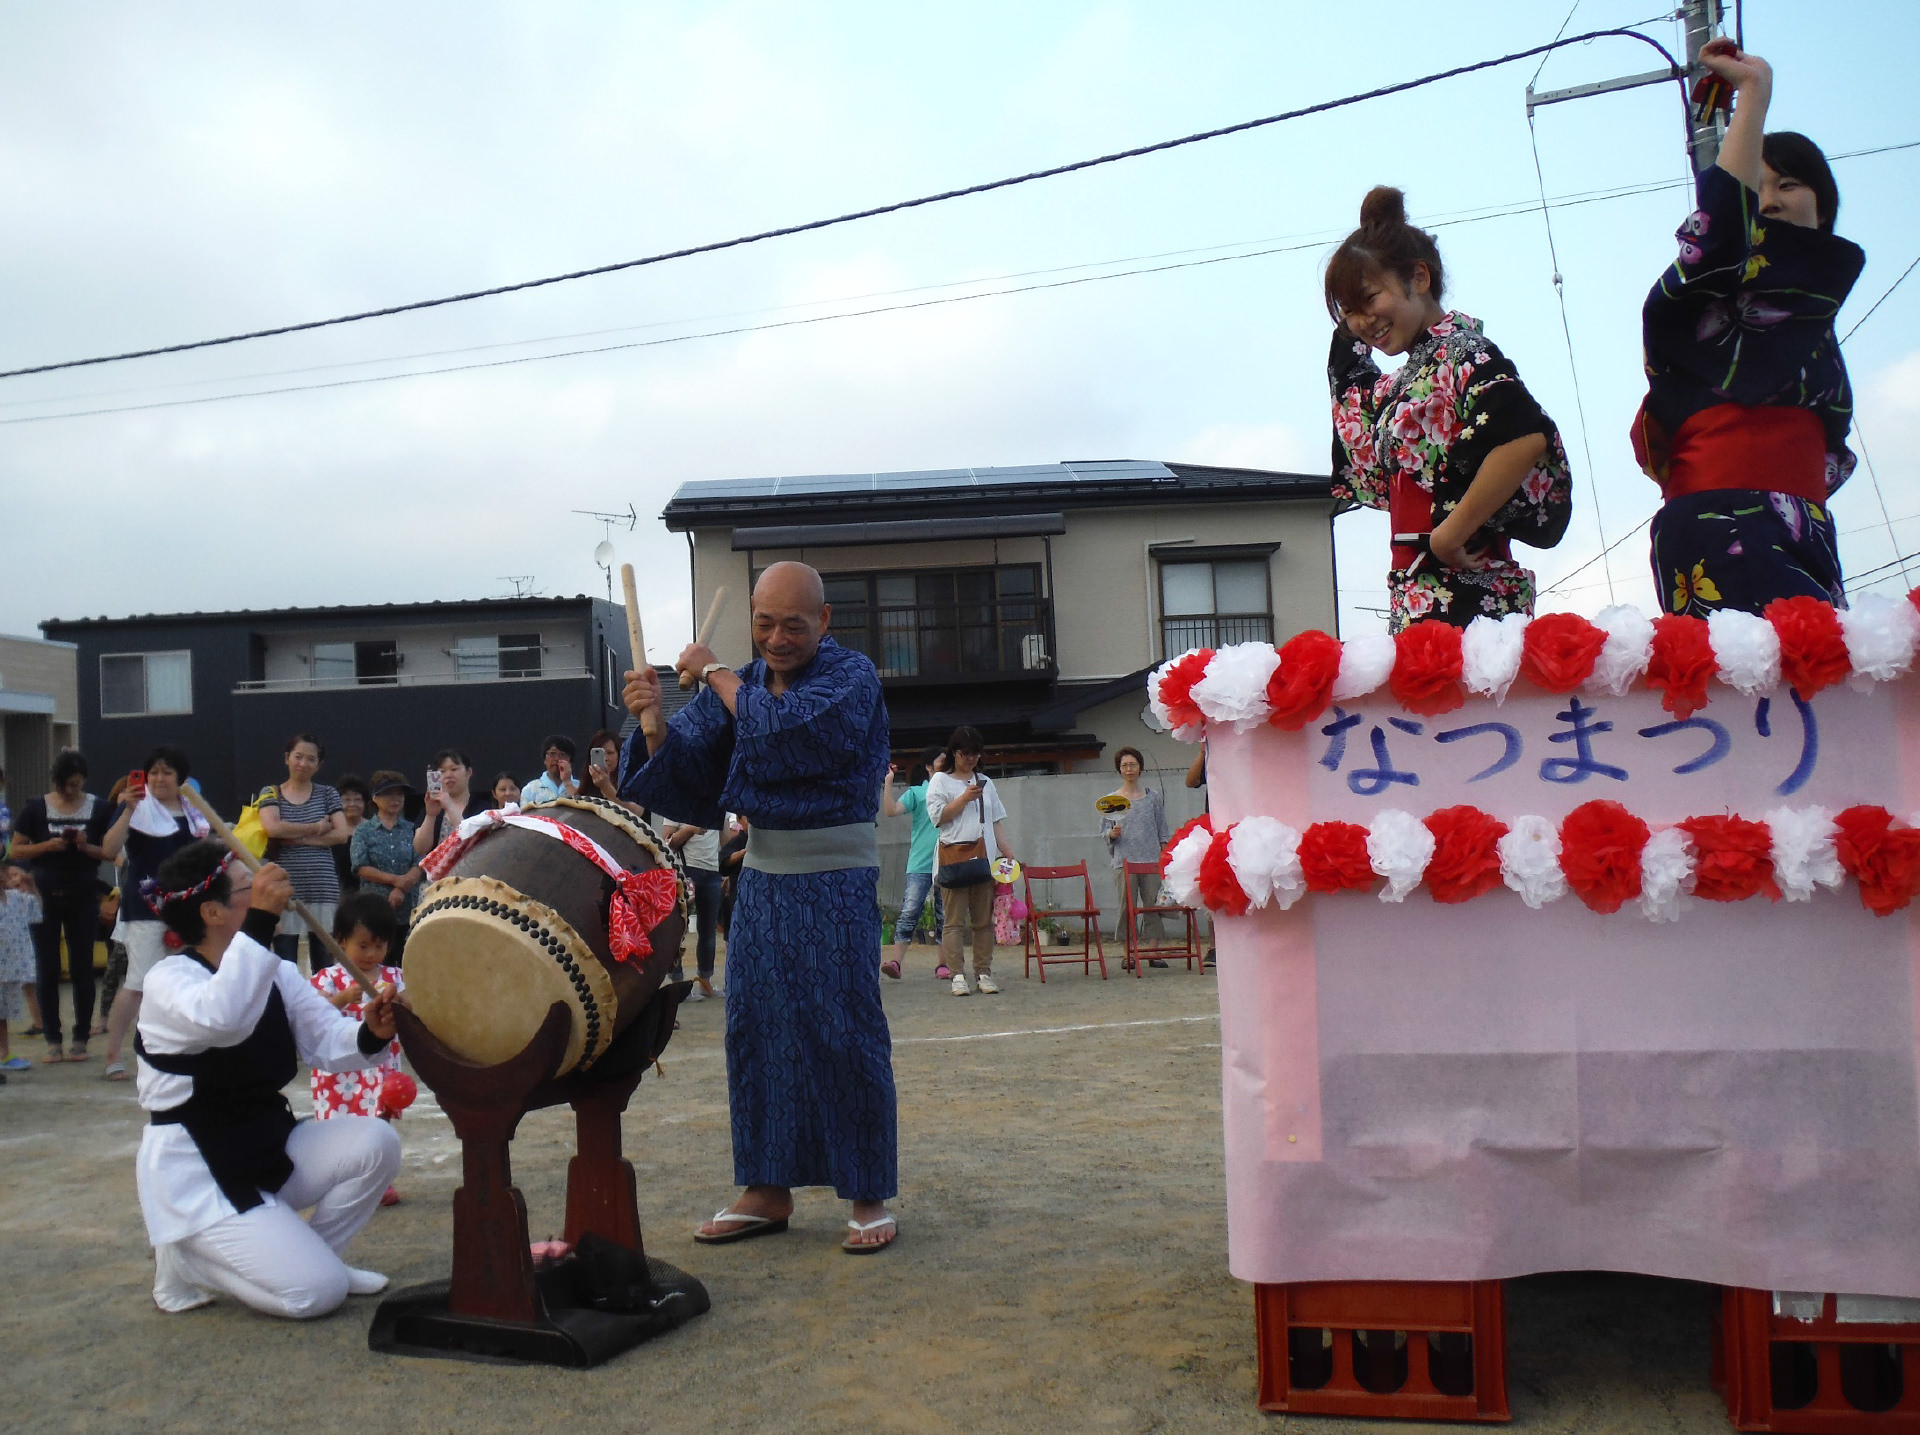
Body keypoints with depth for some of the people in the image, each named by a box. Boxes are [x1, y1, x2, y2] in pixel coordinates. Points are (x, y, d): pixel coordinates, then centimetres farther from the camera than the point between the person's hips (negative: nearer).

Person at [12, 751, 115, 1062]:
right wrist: (47, 845, -14)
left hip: (83, 896, 0)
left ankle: (81, 1039, 9)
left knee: (82, 968, 2)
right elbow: (16, 851, 2)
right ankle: (52, 1039, 9)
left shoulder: (99, 809, 1)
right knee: (47, 970, 2)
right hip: (45, 896, 1)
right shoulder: (35, 808, 2)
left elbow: (111, 852, 2)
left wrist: (86, 847, -16)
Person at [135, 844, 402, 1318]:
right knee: (316, 1291, -18)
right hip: (196, 1172, -7)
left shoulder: (276, 973, 5)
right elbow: (221, 1020, -41)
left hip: (269, 1147, 7)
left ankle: (305, 1254, 7)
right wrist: (259, 923, -45)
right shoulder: (168, 980, -18)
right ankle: (187, 1260, 6)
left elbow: (327, 1040, -4)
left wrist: (370, 1035, -26)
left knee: (375, 1142, -16)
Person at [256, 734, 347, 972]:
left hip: (322, 888, 1)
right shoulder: (271, 793, 8)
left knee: (322, 963, 2)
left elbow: (341, 834, -2)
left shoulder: (327, 794, 10)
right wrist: (316, 828, -5)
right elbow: (272, 828, -10)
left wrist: (297, 838, -8)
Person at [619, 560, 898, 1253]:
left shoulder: (851, 675, -9)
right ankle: (767, 1190, 19)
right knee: (754, 1027, 7)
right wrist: (653, 722, -21)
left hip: (835, 882, -6)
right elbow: (685, 769, -1)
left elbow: (790, 729, -27)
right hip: (762, 876, 6)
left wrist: (716, 673, -14)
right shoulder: (739, 683, 8)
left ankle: (869, 1195, 10)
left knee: (845, 1032, -3)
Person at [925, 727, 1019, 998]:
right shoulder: (940, 780, 8)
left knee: (984, 919, 1)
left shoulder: (985, 782, 20)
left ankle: (983, 973, 6)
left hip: (984, 855, 4)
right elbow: (937, 816, -4)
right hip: (954, 854, -4)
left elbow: (997, 820, 18)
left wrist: (1008, 852, 9)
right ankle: (958, 975, -4)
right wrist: (965, 798, -9)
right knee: (954, 919, -6)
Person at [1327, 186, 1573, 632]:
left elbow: (1527, 438, -21)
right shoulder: (1407, 378, 20)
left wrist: (1451, 533, -16)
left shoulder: (1461, 351, -5)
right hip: (1417, 597, 8)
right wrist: (1347, 331, 27)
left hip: (1467, 594, -8)